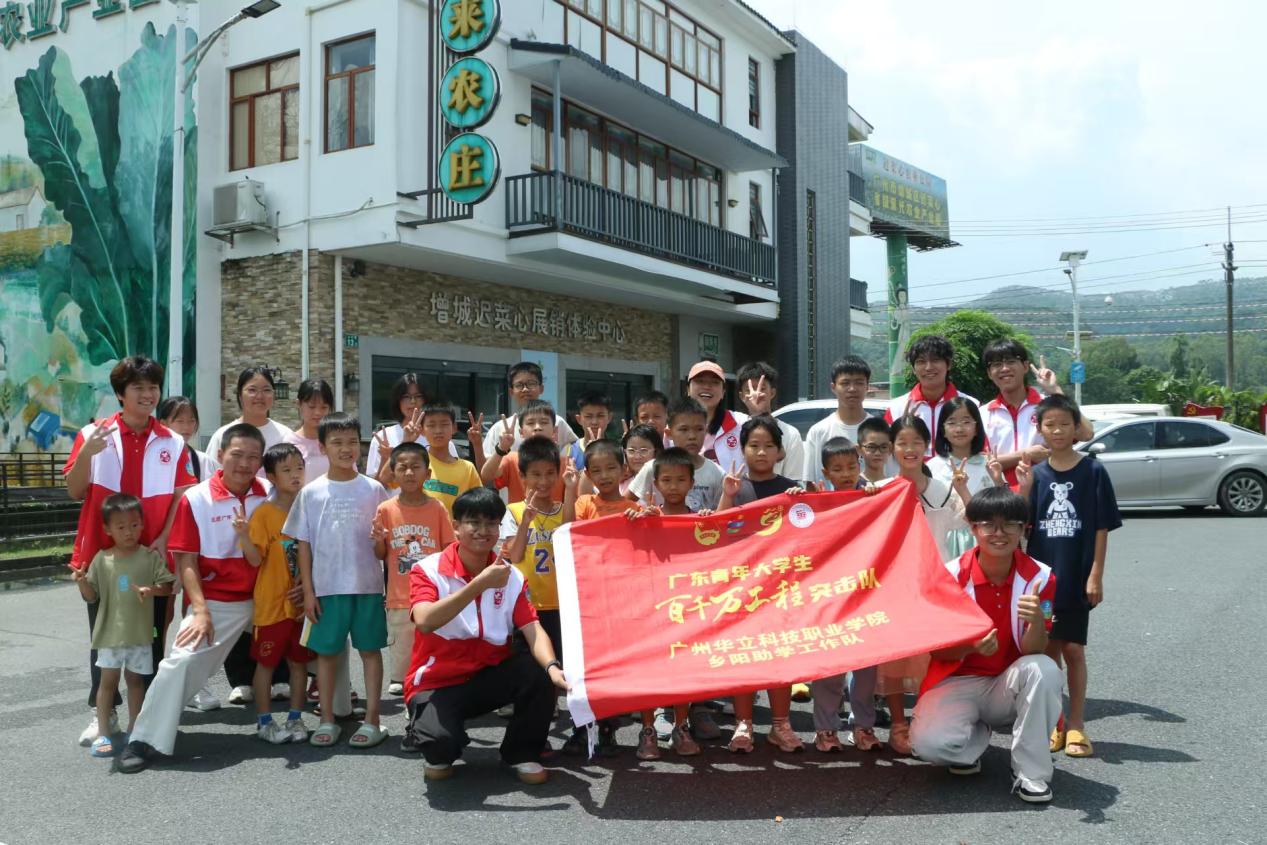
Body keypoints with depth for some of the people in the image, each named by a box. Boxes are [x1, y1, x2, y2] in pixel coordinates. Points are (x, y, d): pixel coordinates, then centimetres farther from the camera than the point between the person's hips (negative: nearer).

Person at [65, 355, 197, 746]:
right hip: (103, 553, 0)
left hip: (153, 556, 1)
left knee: (152, 636, 7)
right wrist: (86, 454, -18)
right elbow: (75, 492, -1)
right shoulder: (93, 434, 0)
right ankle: (104, 713, 18)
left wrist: (163, 539, -12)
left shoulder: (173, 442, 3)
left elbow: (181, 497, 1)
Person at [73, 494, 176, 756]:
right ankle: (103, 733, 11)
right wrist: (82, 582, -16)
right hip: (110, 632, 0)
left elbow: (168, 585, -6)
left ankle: (134, 729, 23)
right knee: (108, 680, 4)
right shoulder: (102, 559, -2)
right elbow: (92, 596, 2)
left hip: (140, 633, 0)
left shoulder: (151, 557, -5)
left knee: (135, 679, 12)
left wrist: (152, 590, -25)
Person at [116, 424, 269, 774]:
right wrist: (200, 610, -15)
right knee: (181, 661, -16)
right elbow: (185, 561, -7)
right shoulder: (196, 500, -8)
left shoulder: (269, 494, -1)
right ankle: (147, 741, -4)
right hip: (218, 603, -3)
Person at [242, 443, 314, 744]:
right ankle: (264, 721, 19)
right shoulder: (264, 513, -9)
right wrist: (244, 536, -29)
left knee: (299, 661, 11)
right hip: (272, 603, -4)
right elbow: (256, 559, -14)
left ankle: (295, 718, 23)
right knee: (266, 662, 7)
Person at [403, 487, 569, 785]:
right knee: (441, 740, -34)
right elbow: (425, 622, -31)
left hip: (490, 676, 4)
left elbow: (533, 631, -14)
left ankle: (522, 753, 1)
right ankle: (439, 754, 7)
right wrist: (480, 583, -35)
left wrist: (552, 666, -35)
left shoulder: (512, 577, -2)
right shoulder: (428, 570, -12)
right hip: (437, 683, -3)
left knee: (540, 672, -26)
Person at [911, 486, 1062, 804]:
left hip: (1009, 685, 1)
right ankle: (977, 737, 8)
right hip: (958, 682, -1)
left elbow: (1033, 652, -14)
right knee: (930, 742, -29)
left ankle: (1031, 772, -15)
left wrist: (1037, 621, -37)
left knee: (1044, 669, -33)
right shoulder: (952, 575, -13)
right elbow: (938, 650, -7)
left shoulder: (1040, 577, -10)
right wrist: (972, 646, -30)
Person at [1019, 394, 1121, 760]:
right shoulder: (1036, 474, 4)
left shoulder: (1092, 471, -4)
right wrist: (1024, 489, -14)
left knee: (1073, 649, 3)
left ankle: (1075, 724, 14)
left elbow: (1102, 527, -4)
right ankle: (1052, 722, 21)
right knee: (1049, 648, 9)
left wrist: (1096, 575, -8)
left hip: (1076, 578, -2)